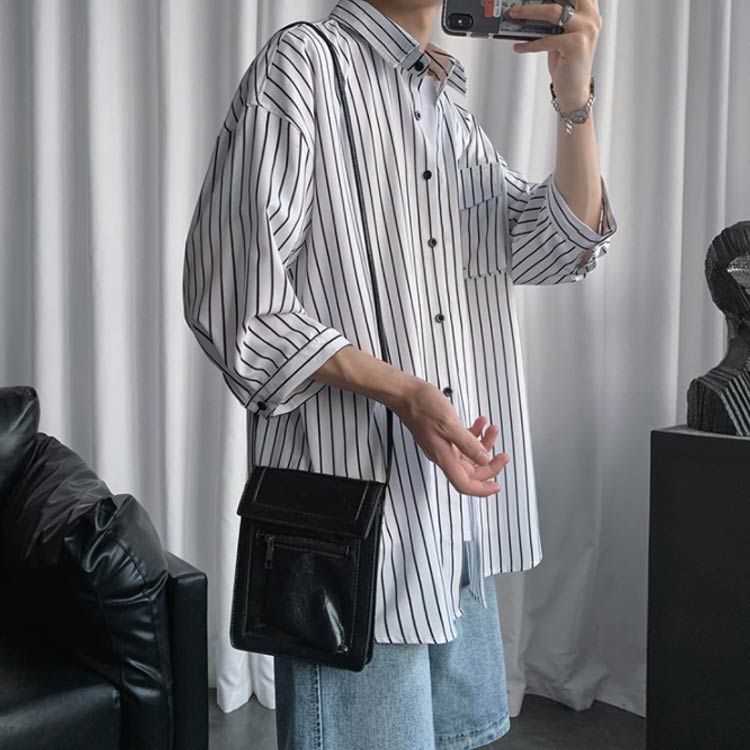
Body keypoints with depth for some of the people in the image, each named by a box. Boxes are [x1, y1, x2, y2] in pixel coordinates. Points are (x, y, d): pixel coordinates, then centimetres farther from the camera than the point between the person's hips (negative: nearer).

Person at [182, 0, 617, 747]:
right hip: (356, 498, -8)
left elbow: (560, 247, 8)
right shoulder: (301, 64, -6)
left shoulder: (452, 108, 17)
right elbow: (233, 295, -15)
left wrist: (574, 89, -4)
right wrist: (400, 391, -22)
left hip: (460, 501, 8)